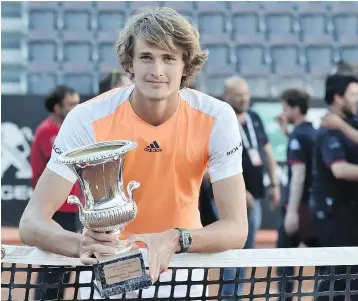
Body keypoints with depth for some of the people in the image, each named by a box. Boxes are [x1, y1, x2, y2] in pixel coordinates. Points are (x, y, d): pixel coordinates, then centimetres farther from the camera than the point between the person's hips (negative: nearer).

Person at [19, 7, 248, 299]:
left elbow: (236, 229, -17)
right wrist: (81, 244, -41)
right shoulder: (88, 120, -18)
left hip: (181, 259, 0)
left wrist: (175, 241, -36)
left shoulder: (217, 119, -15)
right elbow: (31, 222, -20)